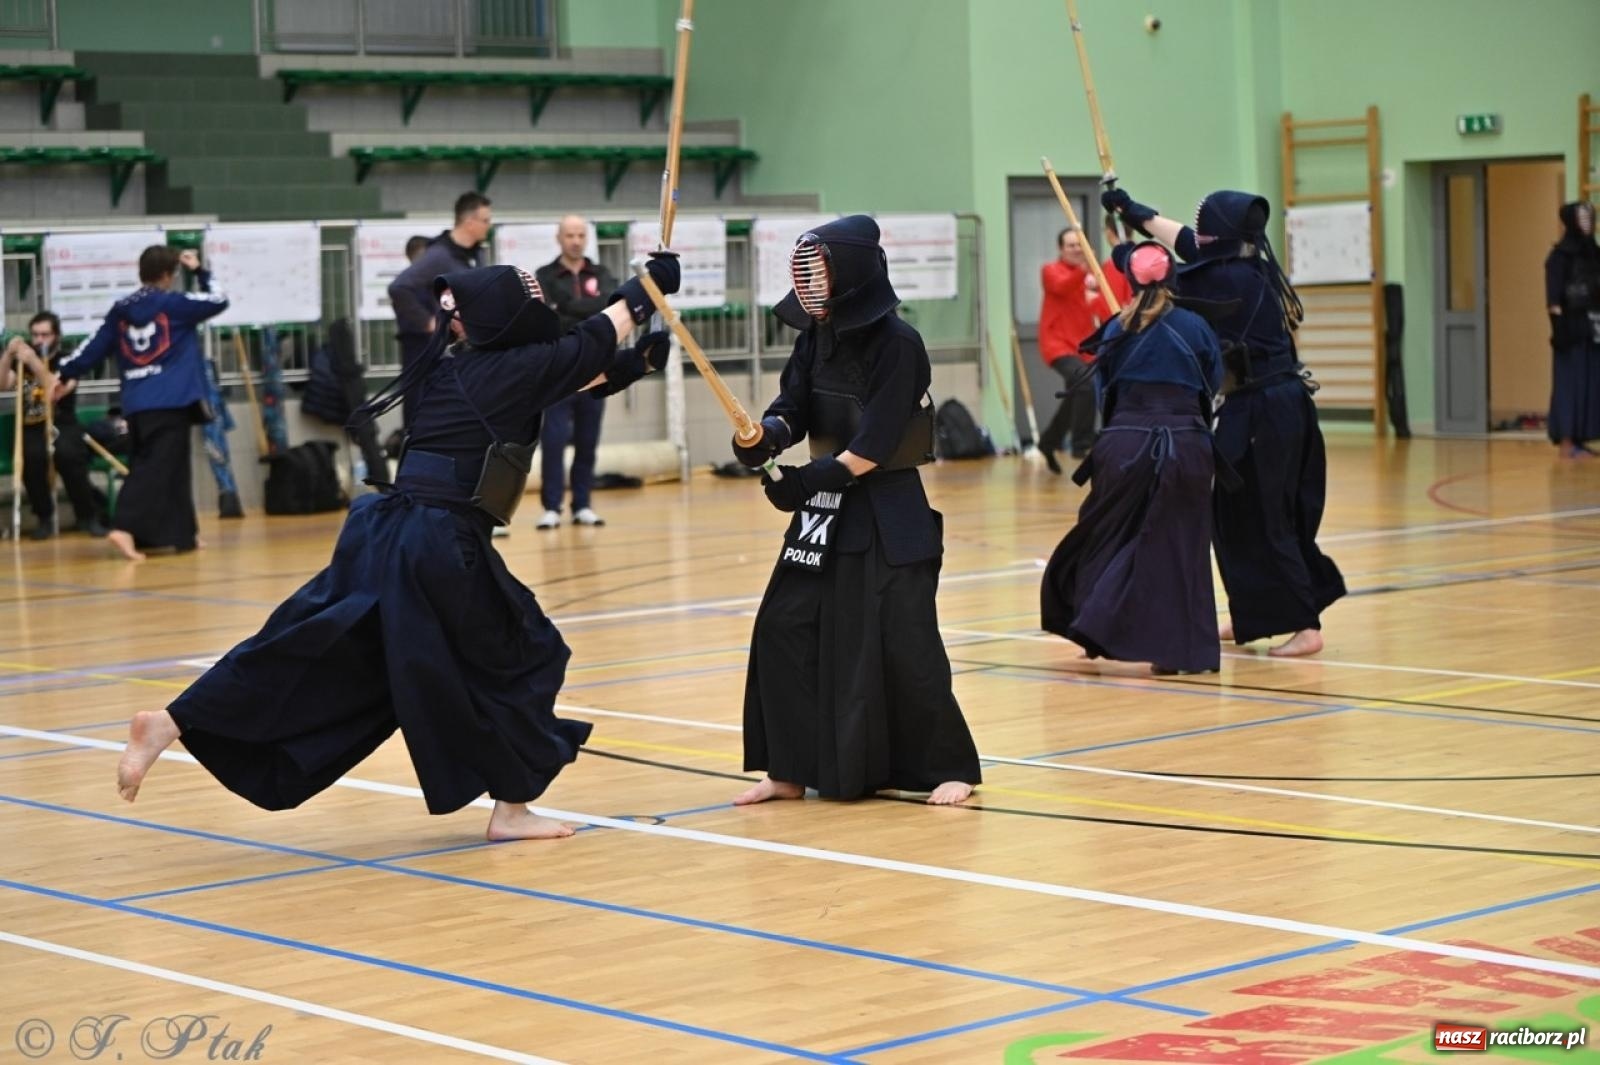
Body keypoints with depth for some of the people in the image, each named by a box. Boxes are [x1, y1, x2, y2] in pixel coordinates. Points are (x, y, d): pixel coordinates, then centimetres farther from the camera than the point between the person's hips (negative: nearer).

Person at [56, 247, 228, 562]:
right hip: (171, 402, -6)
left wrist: (66, 375, 25)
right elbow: (219, 300, 6)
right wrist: (200, 271, 19)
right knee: (157, 469, -11)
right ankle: (125, 527, -28)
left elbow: (94, 346, 14)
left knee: (171, 468, 17)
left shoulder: (120, 310, 10)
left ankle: (182, 534, 24)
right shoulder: (174, 304, -3)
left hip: (135, 404, 6)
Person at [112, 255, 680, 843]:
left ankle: (170, 723, -3)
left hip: (383, 534, 7)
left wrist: (640, 359, 28)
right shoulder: (516, 369, -4)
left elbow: (578, 374, 27)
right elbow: (594, 340, 10)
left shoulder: (450, 369, 19)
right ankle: (512, 808, 16)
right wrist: (647, 285, 23)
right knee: (518, 656, 11)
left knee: (307, 649, 6)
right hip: (442, 548, -7)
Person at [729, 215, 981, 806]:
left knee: (903, 643, -7)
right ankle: (790, 770, 11)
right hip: (824, 507, 7)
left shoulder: (896, 343, -17)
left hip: (887, 513, -7)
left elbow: (875, 445, -19)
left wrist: (810, 480, -23)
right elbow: (792, 408, 4)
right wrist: (765, 436, -18)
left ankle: (948, 768, 9)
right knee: (785, 627, 3)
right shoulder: (816, 337, 4)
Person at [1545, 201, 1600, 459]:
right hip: (1572, 328, -7)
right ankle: (1566, 442, -5)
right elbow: (1553, 297, -14)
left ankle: (1579, 440, 11)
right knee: (1570, 383, -6)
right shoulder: (1561, 254, -8)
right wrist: (1558, 325, -22)